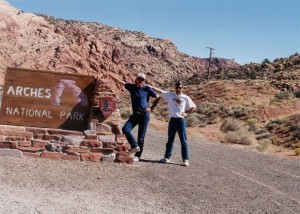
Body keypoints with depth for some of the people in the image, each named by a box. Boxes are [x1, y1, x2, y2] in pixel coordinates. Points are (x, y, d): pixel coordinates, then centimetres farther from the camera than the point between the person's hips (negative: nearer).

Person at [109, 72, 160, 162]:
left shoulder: (147, 89, -2)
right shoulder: (132, 87, 5)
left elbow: (158, 97, 7)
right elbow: (119, 81, 3)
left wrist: (151, 108, 1)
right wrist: (110, 75, -6)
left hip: (144, 115, -3)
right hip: (135, 114, 3)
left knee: (141, 136, 1)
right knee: (125, 129, -15)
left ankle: (138, 155, 12)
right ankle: (135, 146, 2)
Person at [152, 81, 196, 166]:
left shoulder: (186, 98, 2)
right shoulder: (170, 95, 5)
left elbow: (194, 107, 10)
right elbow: (160, 91, 0)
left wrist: (186, 113, -2)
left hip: (181, 120, -2)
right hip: (172, 120, 2)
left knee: (183, 141, 0)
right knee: (170, 140, 12)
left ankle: (185, 159, 3)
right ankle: (167, 157, 20)